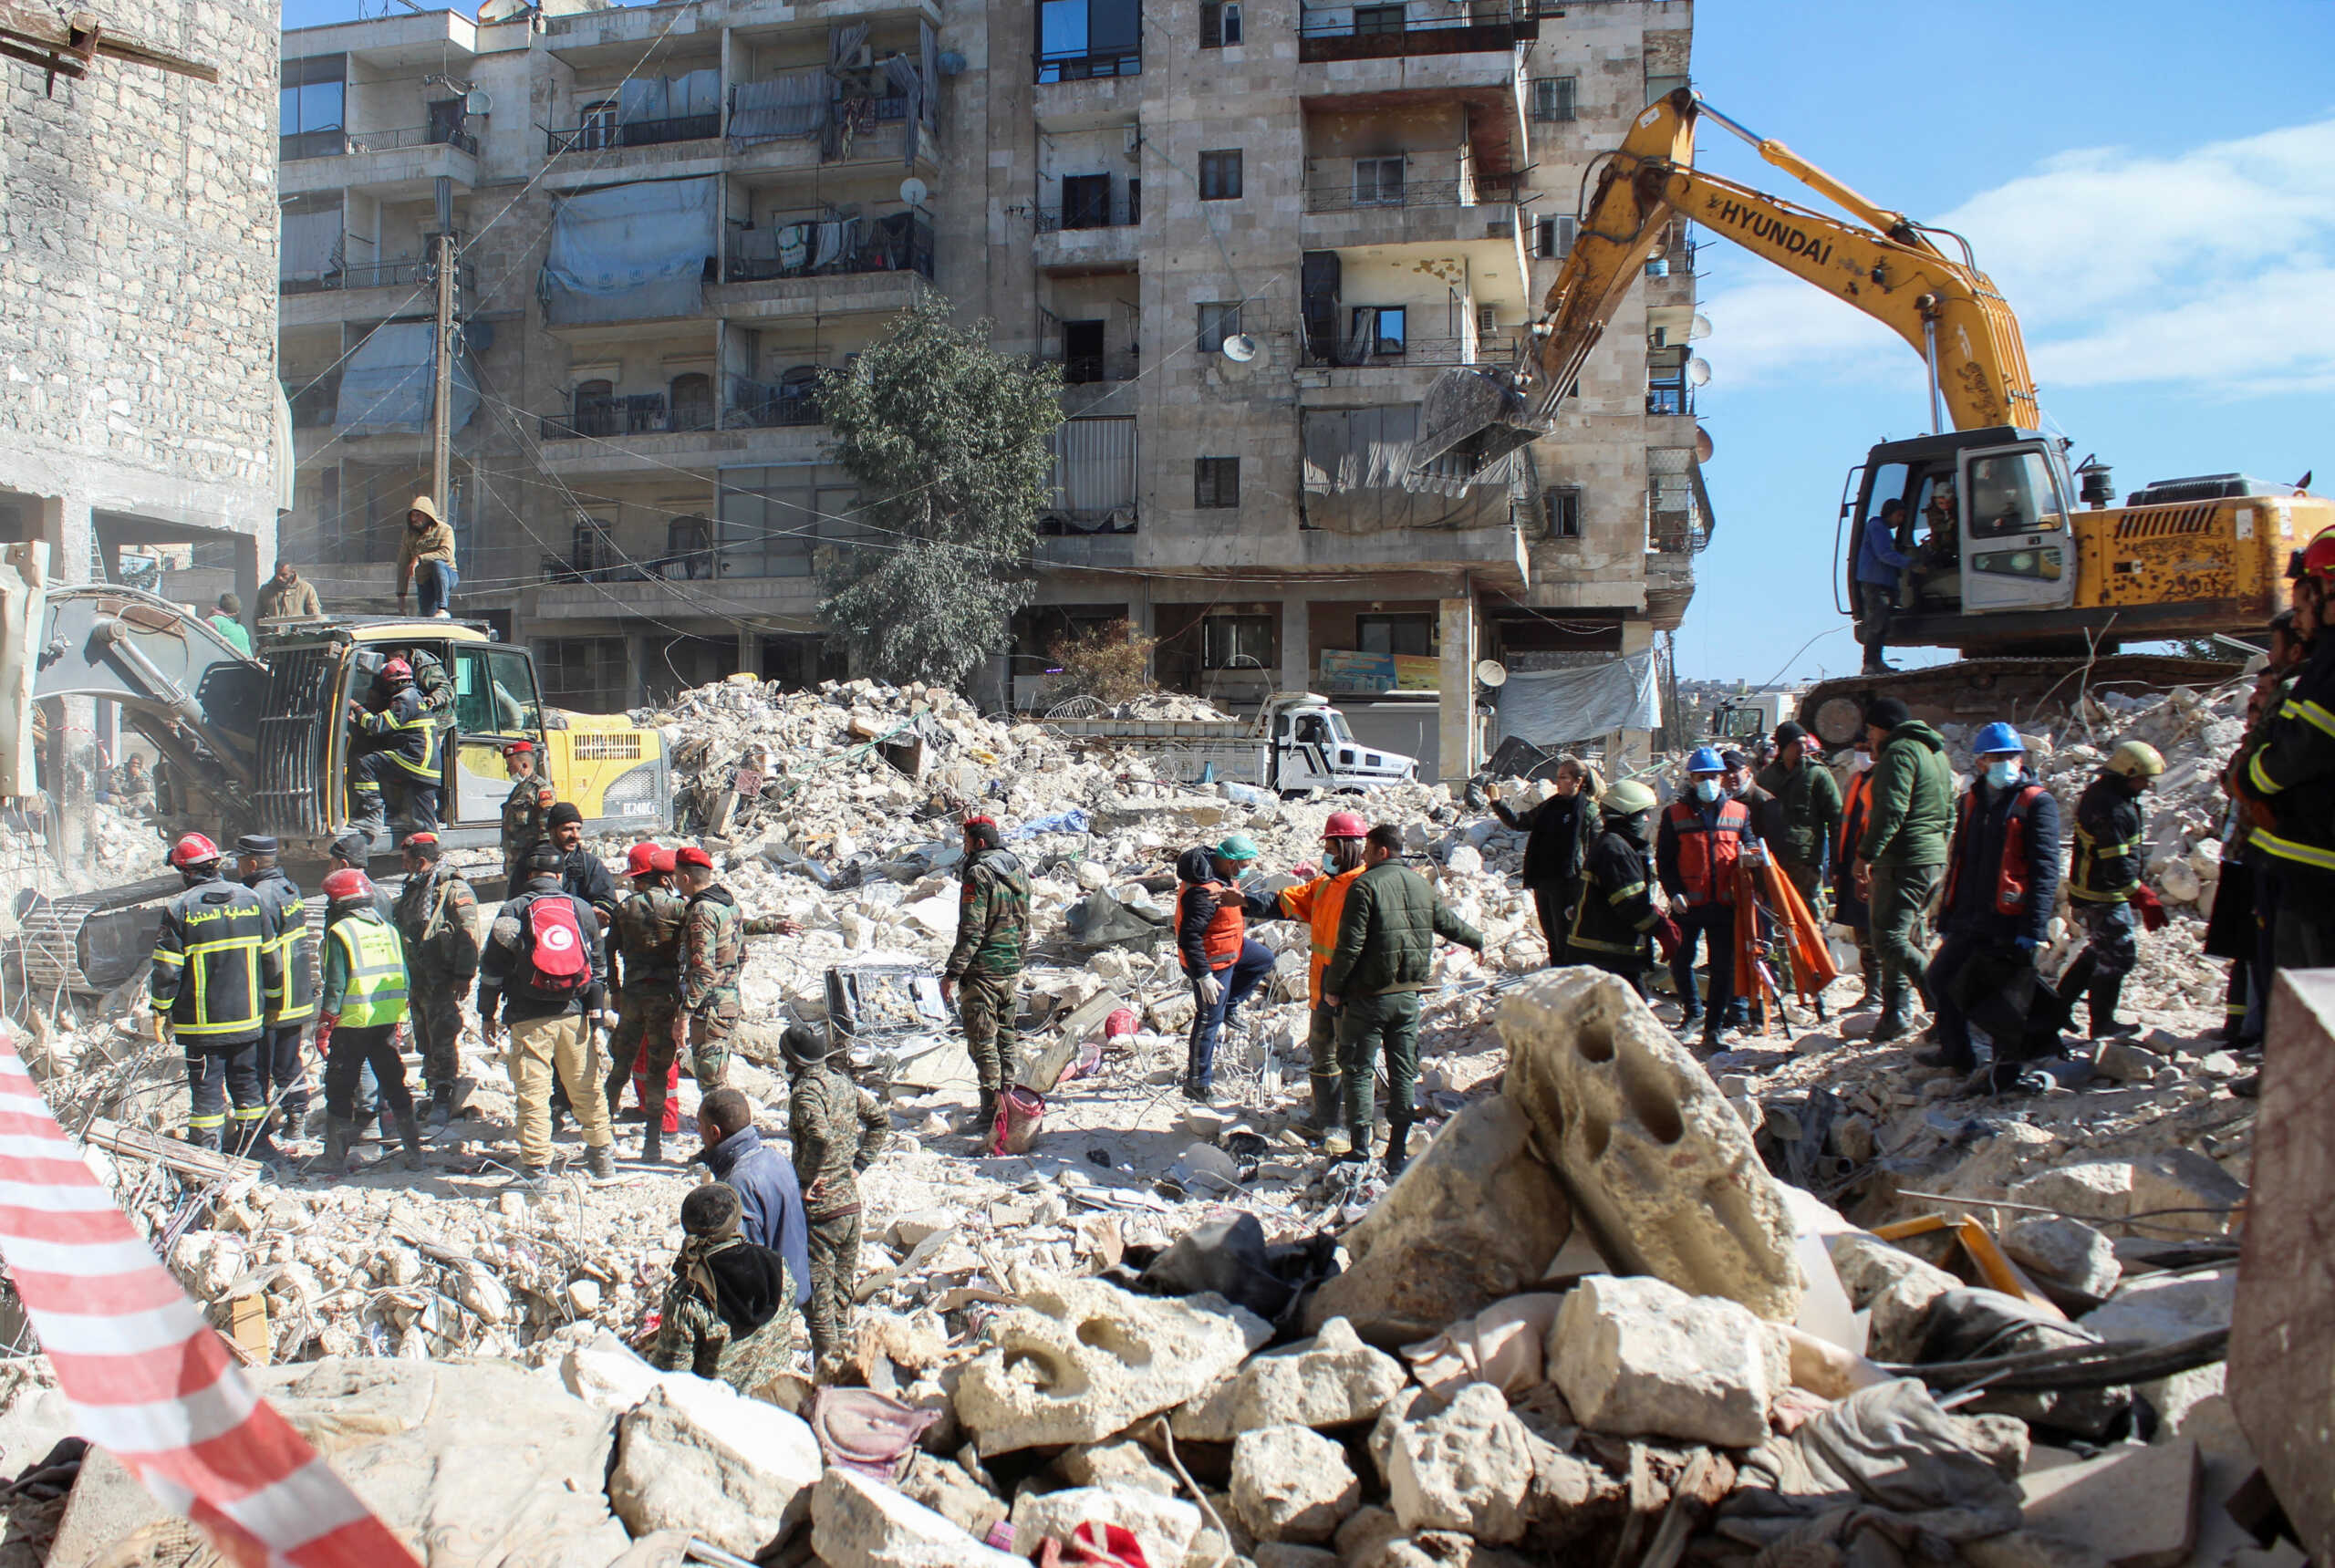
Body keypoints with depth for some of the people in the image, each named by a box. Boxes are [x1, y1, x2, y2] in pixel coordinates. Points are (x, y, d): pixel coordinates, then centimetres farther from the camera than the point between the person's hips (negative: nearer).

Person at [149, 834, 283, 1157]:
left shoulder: (179, 909, -11)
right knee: (247, 1081, 14)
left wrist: (161, 1011, 1)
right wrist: (272, 1001, 18)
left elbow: (167, 969, -10)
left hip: (202, 1021, -4)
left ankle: (207, 1148, 8)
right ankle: (256, 1144, 21)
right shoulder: (250, 899, 2)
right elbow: (272, 958, 7)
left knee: (206, 1085, 4)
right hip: (247, 1016, 4)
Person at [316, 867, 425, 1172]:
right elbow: (405, 980, 11)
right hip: (387, 1021, 6)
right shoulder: (387, 929, 9)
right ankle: (413, 1151, 13)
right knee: (394, 1084, 13)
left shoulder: (340, 931, -9)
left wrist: (324, 1027, -7)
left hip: (352, 1023, -6)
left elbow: (335, 986, -13)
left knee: (340, 1089, 5)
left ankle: (338, 1156, 8)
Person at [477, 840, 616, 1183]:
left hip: (529, 1017, -3)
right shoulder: (580, 908, 8)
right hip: (574, 1013, 3)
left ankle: (535, 1164, -1)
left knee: (532, 1091, 0)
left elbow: (493, 966, 0)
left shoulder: (513, 910, -1)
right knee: (586, 1087, 13)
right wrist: (597, 1007, 23)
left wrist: (487, 1013, 9)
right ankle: (602, 1157, 21)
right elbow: (599, 963, 15)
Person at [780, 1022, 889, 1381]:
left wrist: (810, 1180, -19)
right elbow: (880, 1122, 14)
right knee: (843, 1286, 19)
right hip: (850, 1203, 8)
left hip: (819, 1205, -8)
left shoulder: (806, 1090, -16)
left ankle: (826, 1368, 4)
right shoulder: (844, 1084, 6)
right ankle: (844, 1352, 30)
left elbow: (822, 1138, -32)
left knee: (818, 1292, 1)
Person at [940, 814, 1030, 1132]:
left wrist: (952, 973, -18)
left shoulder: (979, 873, -15)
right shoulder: (1018, 870, 10)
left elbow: (971, 931, -20)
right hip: (1012, 968, 8)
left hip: (983, 970, -8)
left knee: (982, 1043, -3)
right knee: (1005, 1037, 16)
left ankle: (992, 1111, -3)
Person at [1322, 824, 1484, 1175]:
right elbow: (1449, 923, 20)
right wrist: (1477, 941, 40)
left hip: (1369, 997, -5)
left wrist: (1333, 987, -7)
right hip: (1408, 995, 5)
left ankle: (1361, 1149, 4)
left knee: (1359, 1070, 5)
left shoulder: (1365, 885, -12)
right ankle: (1397, 1153, 14)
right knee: (1404, 1072, 11)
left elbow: (1350, 944, -17)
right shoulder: (1421, 884, 7)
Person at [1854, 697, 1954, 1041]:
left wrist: (1866, 854, -21)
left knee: (1889, 939, -12)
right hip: (1934, 860, 10)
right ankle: (1895, 1011, 18)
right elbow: (1949, 814, 26)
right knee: (1900, 937, 16)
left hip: (1904, 862, -10)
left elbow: (1891, 810, -22)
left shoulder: (1900, 752, -11)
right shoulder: (1937, 754, 21)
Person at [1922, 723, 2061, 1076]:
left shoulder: (2037, 803, -5)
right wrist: (1946, 919, 17)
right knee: (1941, 979, 14)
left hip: (2010, 925, -7)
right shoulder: (1971, 802, 15)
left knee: (2005, 1005, -1)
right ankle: (1955, 1054, 30)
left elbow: (2045, 870, -11)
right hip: (1968, 921, 7)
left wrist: (2034, 928, -19)